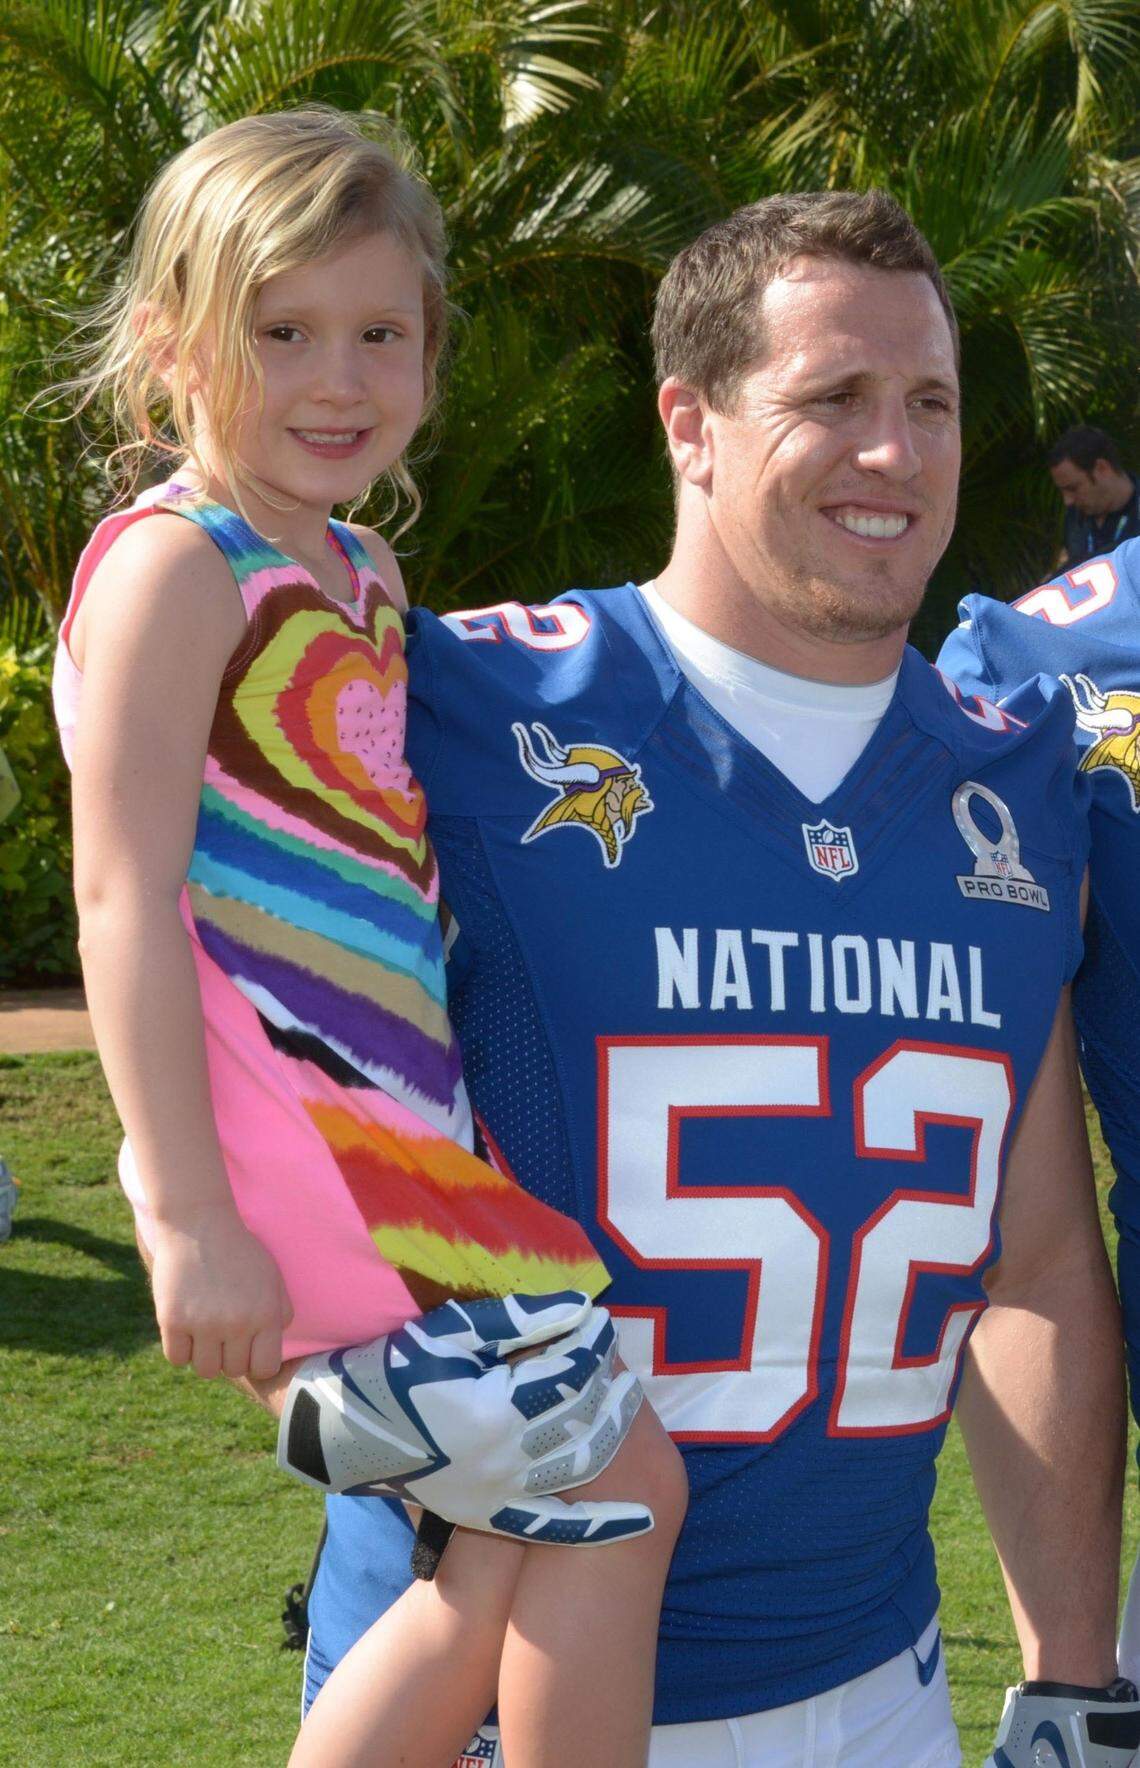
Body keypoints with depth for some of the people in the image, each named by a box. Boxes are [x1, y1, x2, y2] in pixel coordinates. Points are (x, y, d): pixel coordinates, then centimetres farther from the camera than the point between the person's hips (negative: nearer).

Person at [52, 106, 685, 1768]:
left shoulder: (362, 574, 18)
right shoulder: (175, 565, -8)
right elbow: (124, 894, -16)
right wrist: (187, 1210, -21)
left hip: (386, 1122, 9)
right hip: (287, 1131, -9)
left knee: (525, 1549, 9)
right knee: (617, 1485, -6)